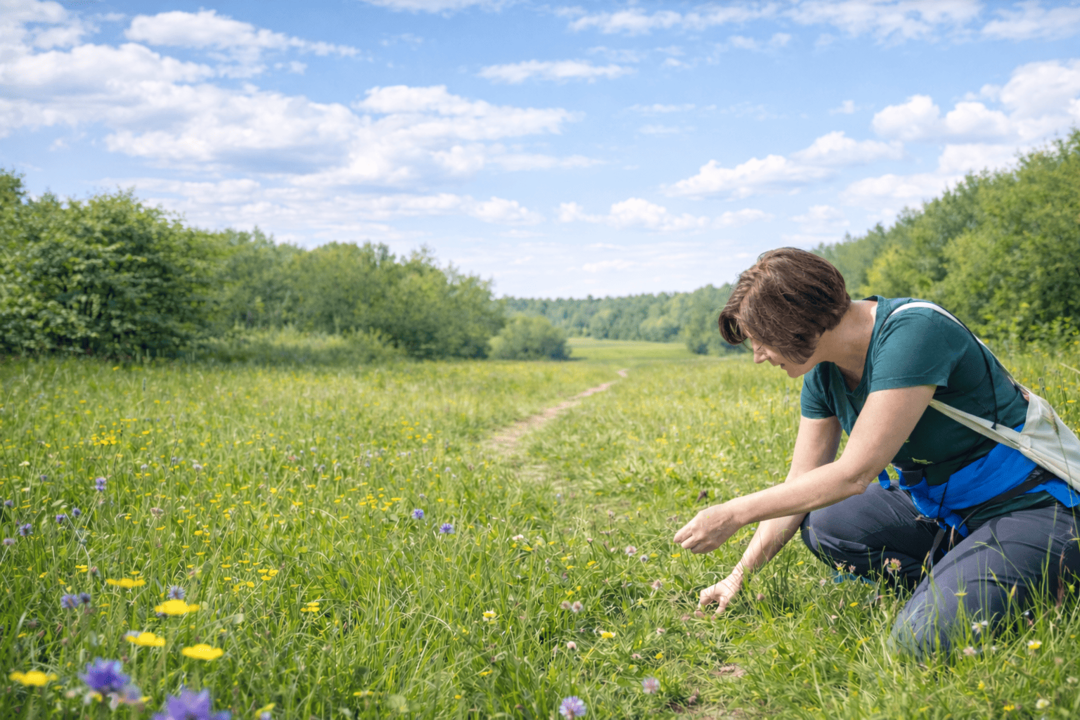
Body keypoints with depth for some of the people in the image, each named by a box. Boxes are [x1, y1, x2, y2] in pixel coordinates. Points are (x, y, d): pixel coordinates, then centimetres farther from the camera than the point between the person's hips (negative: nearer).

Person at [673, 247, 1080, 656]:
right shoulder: (824, 372, -1)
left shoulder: (913, 333, -27)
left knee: (923, 640, -26)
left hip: (1030, 508, -8)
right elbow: (800, 484, 6)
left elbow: (854, 473, -29)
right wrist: (738, 578, 4)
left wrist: (734, 515, -24)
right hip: (939, 505, 8)